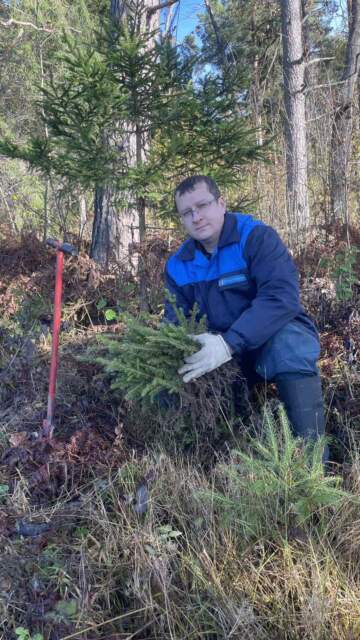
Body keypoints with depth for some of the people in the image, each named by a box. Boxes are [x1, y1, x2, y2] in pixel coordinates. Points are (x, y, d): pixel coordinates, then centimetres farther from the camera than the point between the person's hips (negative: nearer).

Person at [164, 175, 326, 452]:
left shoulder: (258, 237, -18)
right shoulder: (178, 265, 0)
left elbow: (282, 296, -32)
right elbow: (175, 323, 1)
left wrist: (229, 344, -43)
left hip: (273, 338, -5)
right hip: (221, 352, 5)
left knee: (289, 342, -39)